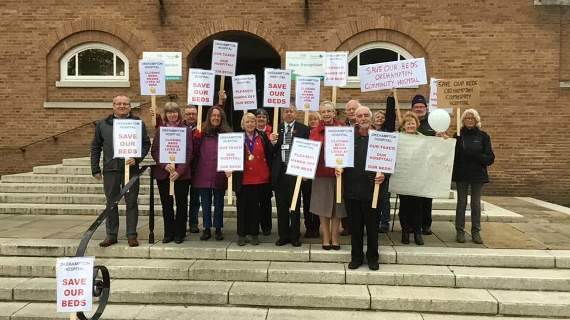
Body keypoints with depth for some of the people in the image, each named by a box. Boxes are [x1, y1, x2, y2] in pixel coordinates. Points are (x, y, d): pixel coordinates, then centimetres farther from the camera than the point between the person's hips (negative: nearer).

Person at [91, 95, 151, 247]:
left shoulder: (138, 123, 4)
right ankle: (111, 235, 19)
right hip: (110, 169, 2)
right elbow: (95, 147, 12)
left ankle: (131, 235, 13)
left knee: (132, 202, 3)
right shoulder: (103, 124, 9)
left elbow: (146, 143, 3)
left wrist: (136, 158, -13)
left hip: (131, 169, -2)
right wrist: (95, 169, 7)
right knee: (111, 203, 9)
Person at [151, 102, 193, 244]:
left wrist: (179, 171, -13)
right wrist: (165, 165, -12)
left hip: (182, 173, -2)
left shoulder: (186, 130, 1)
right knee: (166, 204, 8)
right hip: (163, 172, 2)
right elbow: (154, 151, 3)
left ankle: (180, 233, 16)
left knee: (181, 204, 5)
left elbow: (189, 153, -4)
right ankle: (168, 233, 18)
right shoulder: (160, 130, 8)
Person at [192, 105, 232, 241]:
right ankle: (206, 229, 20)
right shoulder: (202, 132, 3)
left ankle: (218, 229, 21)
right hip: (203, 174, 1)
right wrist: (196, 138, -9)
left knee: (219, 202, 10)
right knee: (205, 202, 9)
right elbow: (196, 152, 4)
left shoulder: (227, 133, 1)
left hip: (219, 175, -1)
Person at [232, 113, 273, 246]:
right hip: (243, 178, -1)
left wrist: (273, 143, -13)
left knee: (256, 206, 8)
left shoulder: (262, 136, 6)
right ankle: (242, 234, 17)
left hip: (260, 178, 1)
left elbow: (270, 154, 2)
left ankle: (254, 234, 18)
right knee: (242, 206, 6)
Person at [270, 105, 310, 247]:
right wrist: (272, 143, -14)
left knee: (295, 205, 5)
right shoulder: (276, 129, 7)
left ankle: (295, 236, 16)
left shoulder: (303, 129, 1)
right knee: (281, 205, 9)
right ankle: (283, 235, 21)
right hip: (279, 171, 2)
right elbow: (272, 152, 6)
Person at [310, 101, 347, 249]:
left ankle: (334, 237, 18)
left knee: (336, 207, 6)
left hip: (338, 172, -1)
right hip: (321, 173, 1)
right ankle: (326, 237, 18)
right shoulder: (315, 131, 5)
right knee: (322, 207, 6)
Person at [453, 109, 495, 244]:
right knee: (461, 203, 5)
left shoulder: (483, 136, 2)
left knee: (476, 203, 6)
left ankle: (476, 232, 13)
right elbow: (453, 154, -3)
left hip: (478, 175, 0)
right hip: (461, 174, 0)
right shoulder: (458, 135, 2)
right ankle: (460, 231, 11)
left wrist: (473, 155, -17)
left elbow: (490, 158, -3)